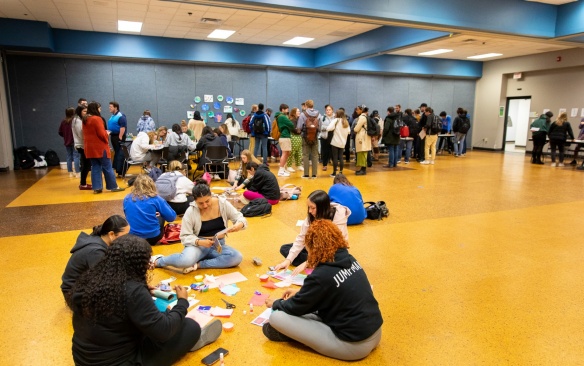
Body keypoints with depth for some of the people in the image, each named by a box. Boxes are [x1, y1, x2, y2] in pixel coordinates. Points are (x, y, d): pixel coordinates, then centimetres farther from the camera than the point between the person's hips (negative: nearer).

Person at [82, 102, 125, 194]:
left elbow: (87, 134, 17)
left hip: (89, 147, 8)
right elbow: (101, 134, -17)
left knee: (95, 167, 9)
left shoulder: (85, 120, 11)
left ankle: (96, 188, 8)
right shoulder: (97, 119, -15)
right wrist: (106, 140, 2)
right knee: (107, 168, 0)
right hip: (100, 147, -8)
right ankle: (113, 187, 5)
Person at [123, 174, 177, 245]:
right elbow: (172, 217, -4)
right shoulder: (155, 199, -7)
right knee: (161, 216, 22)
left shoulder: (127, 199, 4)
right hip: (152, 236, -4)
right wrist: (159, 213, 18)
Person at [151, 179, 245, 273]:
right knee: (186, 261, -36)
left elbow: (240, 218, -1)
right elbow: (185, 236, -9)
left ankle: (198, 264, -21)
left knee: (237, 257, -28)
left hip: (218, 245, 3)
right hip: (199, 245, -3)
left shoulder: (223, 203, -7)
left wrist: (239, 225, -25)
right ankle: (158, 260, -4)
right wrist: (200, 242, -28)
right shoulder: (191, 211, -11)